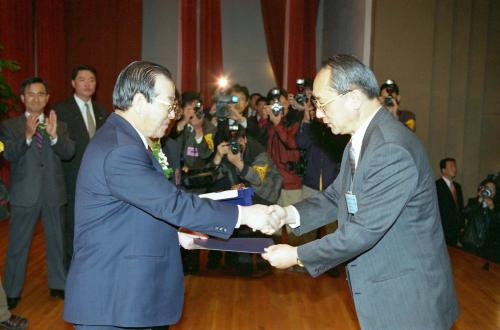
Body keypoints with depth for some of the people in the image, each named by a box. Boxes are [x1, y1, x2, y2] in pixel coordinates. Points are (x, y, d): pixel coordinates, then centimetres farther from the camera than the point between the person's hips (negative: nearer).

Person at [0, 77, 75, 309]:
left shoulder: (59, 125, 5)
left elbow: (69, 153, -10)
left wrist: (54, 135, -29)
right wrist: (27, 135, -32)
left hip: (54, 193, 2)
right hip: (24, 194, -2)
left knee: (56, 242, 14)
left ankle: (58, 285, 30)